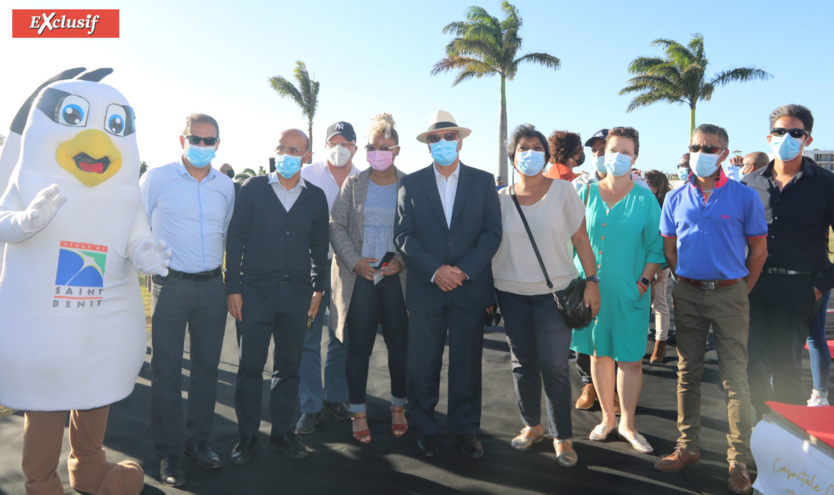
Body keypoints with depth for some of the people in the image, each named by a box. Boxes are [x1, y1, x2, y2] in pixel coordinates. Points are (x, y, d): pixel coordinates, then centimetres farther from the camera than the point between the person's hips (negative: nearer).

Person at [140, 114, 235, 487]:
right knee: (167, 370, 2)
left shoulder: (225, 185, 9)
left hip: (211, 286, 4)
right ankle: (169, 452, 16)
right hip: (171, 285, -3)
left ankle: (198, 441, 26)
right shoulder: (156, 178, -2)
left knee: (207, 366, 10)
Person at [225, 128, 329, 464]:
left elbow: (319, 247, 13)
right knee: (250, 366, 4)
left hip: (297, 293, 2)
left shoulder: (315, 197, 9)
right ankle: (247, 436, 19)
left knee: (288, 366, 10)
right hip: (255, 290, -2)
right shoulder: (253, 189, 2)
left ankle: (282, 431, 24)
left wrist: (318, 289, 8)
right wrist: (233, 287, -5)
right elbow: (235, 239, 0)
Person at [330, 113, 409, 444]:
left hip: (396, 277, 0)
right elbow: (336, 226, 3)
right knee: (359, 346, 4)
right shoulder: (353, 184, 8)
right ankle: (359, 413, 19)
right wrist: (354, 261, -9)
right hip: (358, 277, 0)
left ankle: (398, 407, 27)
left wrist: (401, 261, -10)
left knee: (399, 344, 7)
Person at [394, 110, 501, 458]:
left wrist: (464, 270, -12)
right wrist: (434, 270, -13)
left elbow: (492, 232, 0)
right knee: (422, 365, 5)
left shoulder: (483, 181, 7)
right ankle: (426, 429, 23)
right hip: (425, 287, 0)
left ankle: (465, 429, 25)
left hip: (471, 288, 0)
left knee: (467, 363, 8)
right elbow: (403, 236, -1)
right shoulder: (411, 184, 6)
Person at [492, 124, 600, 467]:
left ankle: (561, 437, 16)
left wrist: (592, 280, -9)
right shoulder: (502, 198, 4)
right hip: (511, 293, 3)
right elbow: (492, 245, 7)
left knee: (554, 367, -1)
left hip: (554, 292, -2)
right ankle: (531, 426, 29)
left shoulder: (562, 192, -1)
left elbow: (581, 239, -1)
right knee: (523, 364, 12)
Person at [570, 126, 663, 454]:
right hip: (590, 287, 2)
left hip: (628, 292, -2)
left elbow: (655, 246, 1)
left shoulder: (644, 199, 0)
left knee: (631, 359, 3)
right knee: (599, 354, 11)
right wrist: (578, 280, -2)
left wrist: (643, 282, -9)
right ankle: (607, 418, 27)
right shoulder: (586, 192, 5)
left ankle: (627, 424, 21)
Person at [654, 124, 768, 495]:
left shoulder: (745, 197, -3)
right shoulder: (676, 198, 5)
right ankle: (688, 447, 22)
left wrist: (741, 291, 1)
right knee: (687, 372, 10)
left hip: (729, 294, -3)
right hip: (687, 294, 3)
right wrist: (688, 282, 8)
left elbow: (758, 250, 1)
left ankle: (739, 461, 9)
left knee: (735, 377, -2)